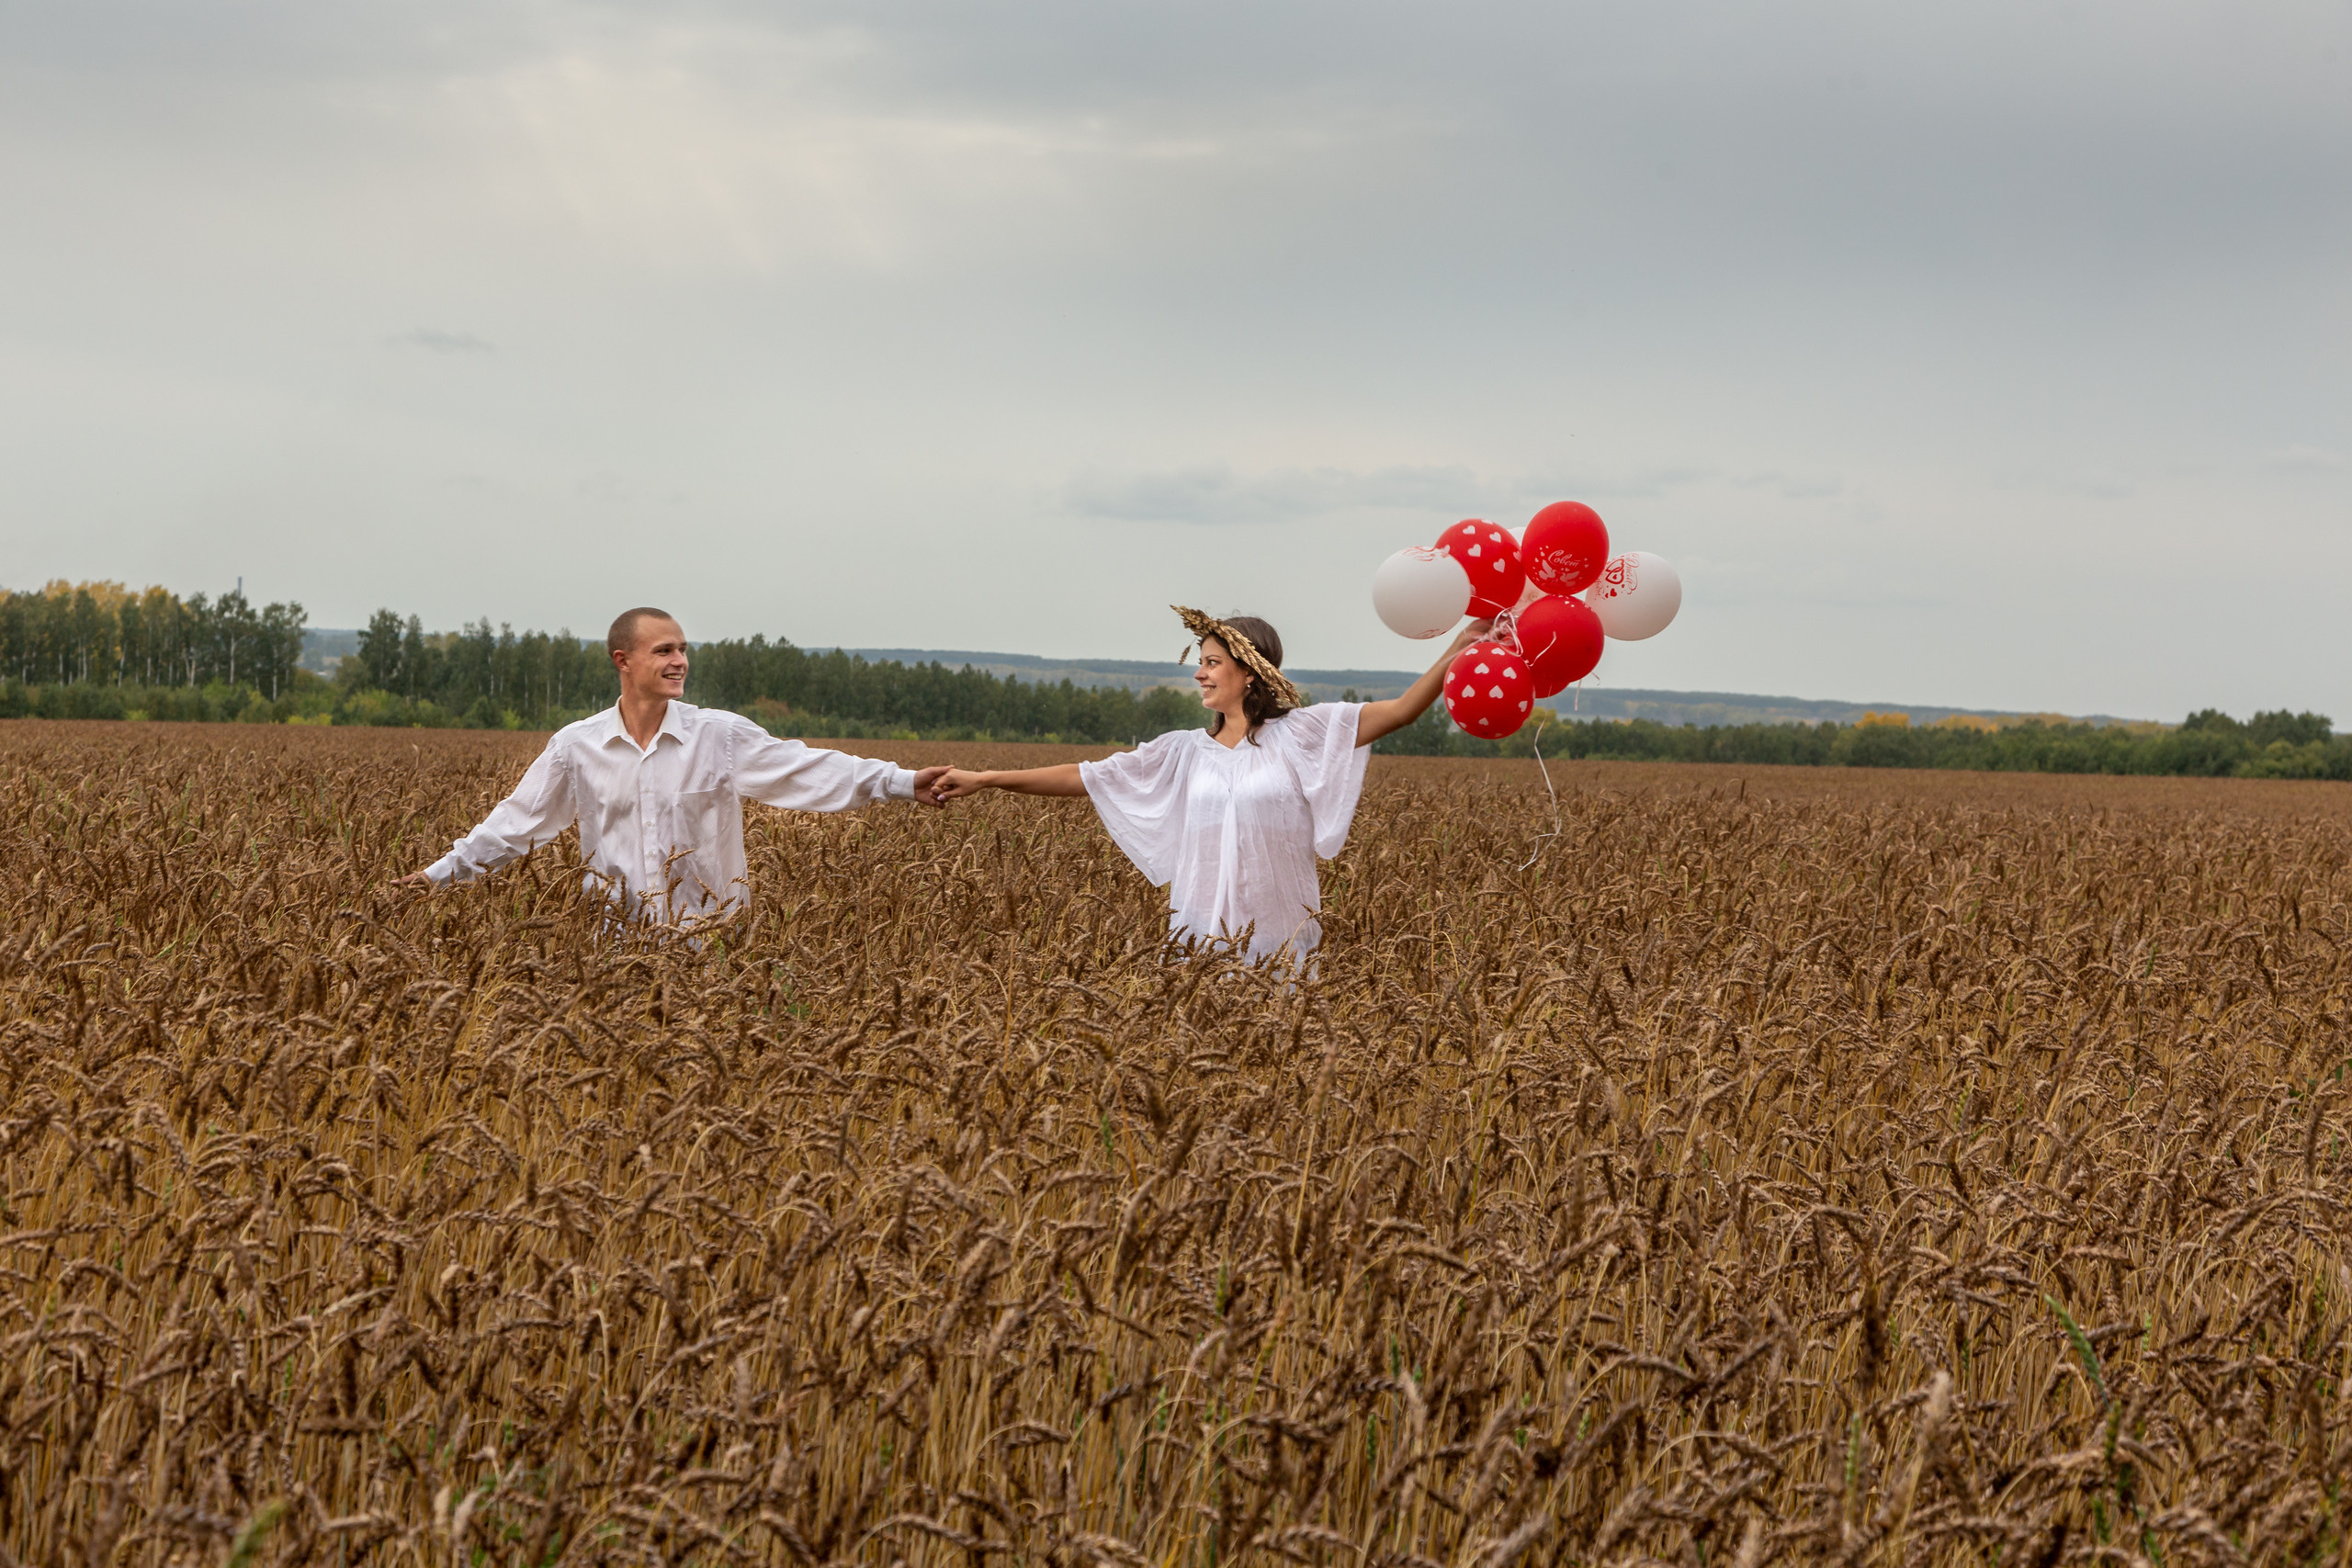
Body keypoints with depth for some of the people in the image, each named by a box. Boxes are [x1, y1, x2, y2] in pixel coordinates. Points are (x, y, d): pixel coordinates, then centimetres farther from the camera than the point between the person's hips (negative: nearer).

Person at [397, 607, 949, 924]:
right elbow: (516, 823, 10)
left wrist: (904, 783, -16)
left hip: (705, 936, -1)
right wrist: (442, 872, 8)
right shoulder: (576, 746, 2)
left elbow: (808, 770, -7)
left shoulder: (722, 736, -3)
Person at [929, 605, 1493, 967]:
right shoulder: (1185, 752, 10)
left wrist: (1458, 651, -20)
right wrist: (983, 780, 5)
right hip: (1203, 940, 3)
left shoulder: (1299, 734, 0)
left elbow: (1398, 711, -8)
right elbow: (1084, 776, 10)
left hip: (1280, 944, -3)